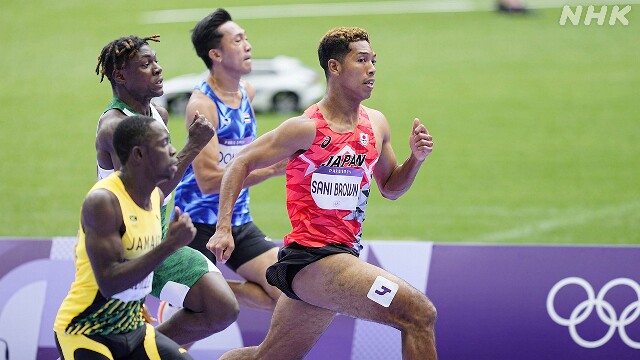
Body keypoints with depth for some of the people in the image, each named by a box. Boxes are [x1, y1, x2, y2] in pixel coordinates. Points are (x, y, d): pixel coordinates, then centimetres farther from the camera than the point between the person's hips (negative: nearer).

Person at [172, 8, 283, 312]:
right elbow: (208, 180, -26)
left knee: (284, 295, -8)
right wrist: (272, 169, -29)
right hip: (199, 224, -7)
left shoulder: (248, 92, 7)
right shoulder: (202, 103, -18)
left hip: (238, 223, 7)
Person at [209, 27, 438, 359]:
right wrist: (223, 229, -9)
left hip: (341, 255, 8)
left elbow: (390, 188, 23)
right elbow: (241, 164, -2)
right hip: (311, 257, -8)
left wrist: (416, 158, 3)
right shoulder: (307, 128, -11)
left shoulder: (376, 124, 10)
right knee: (419, 313, -21)